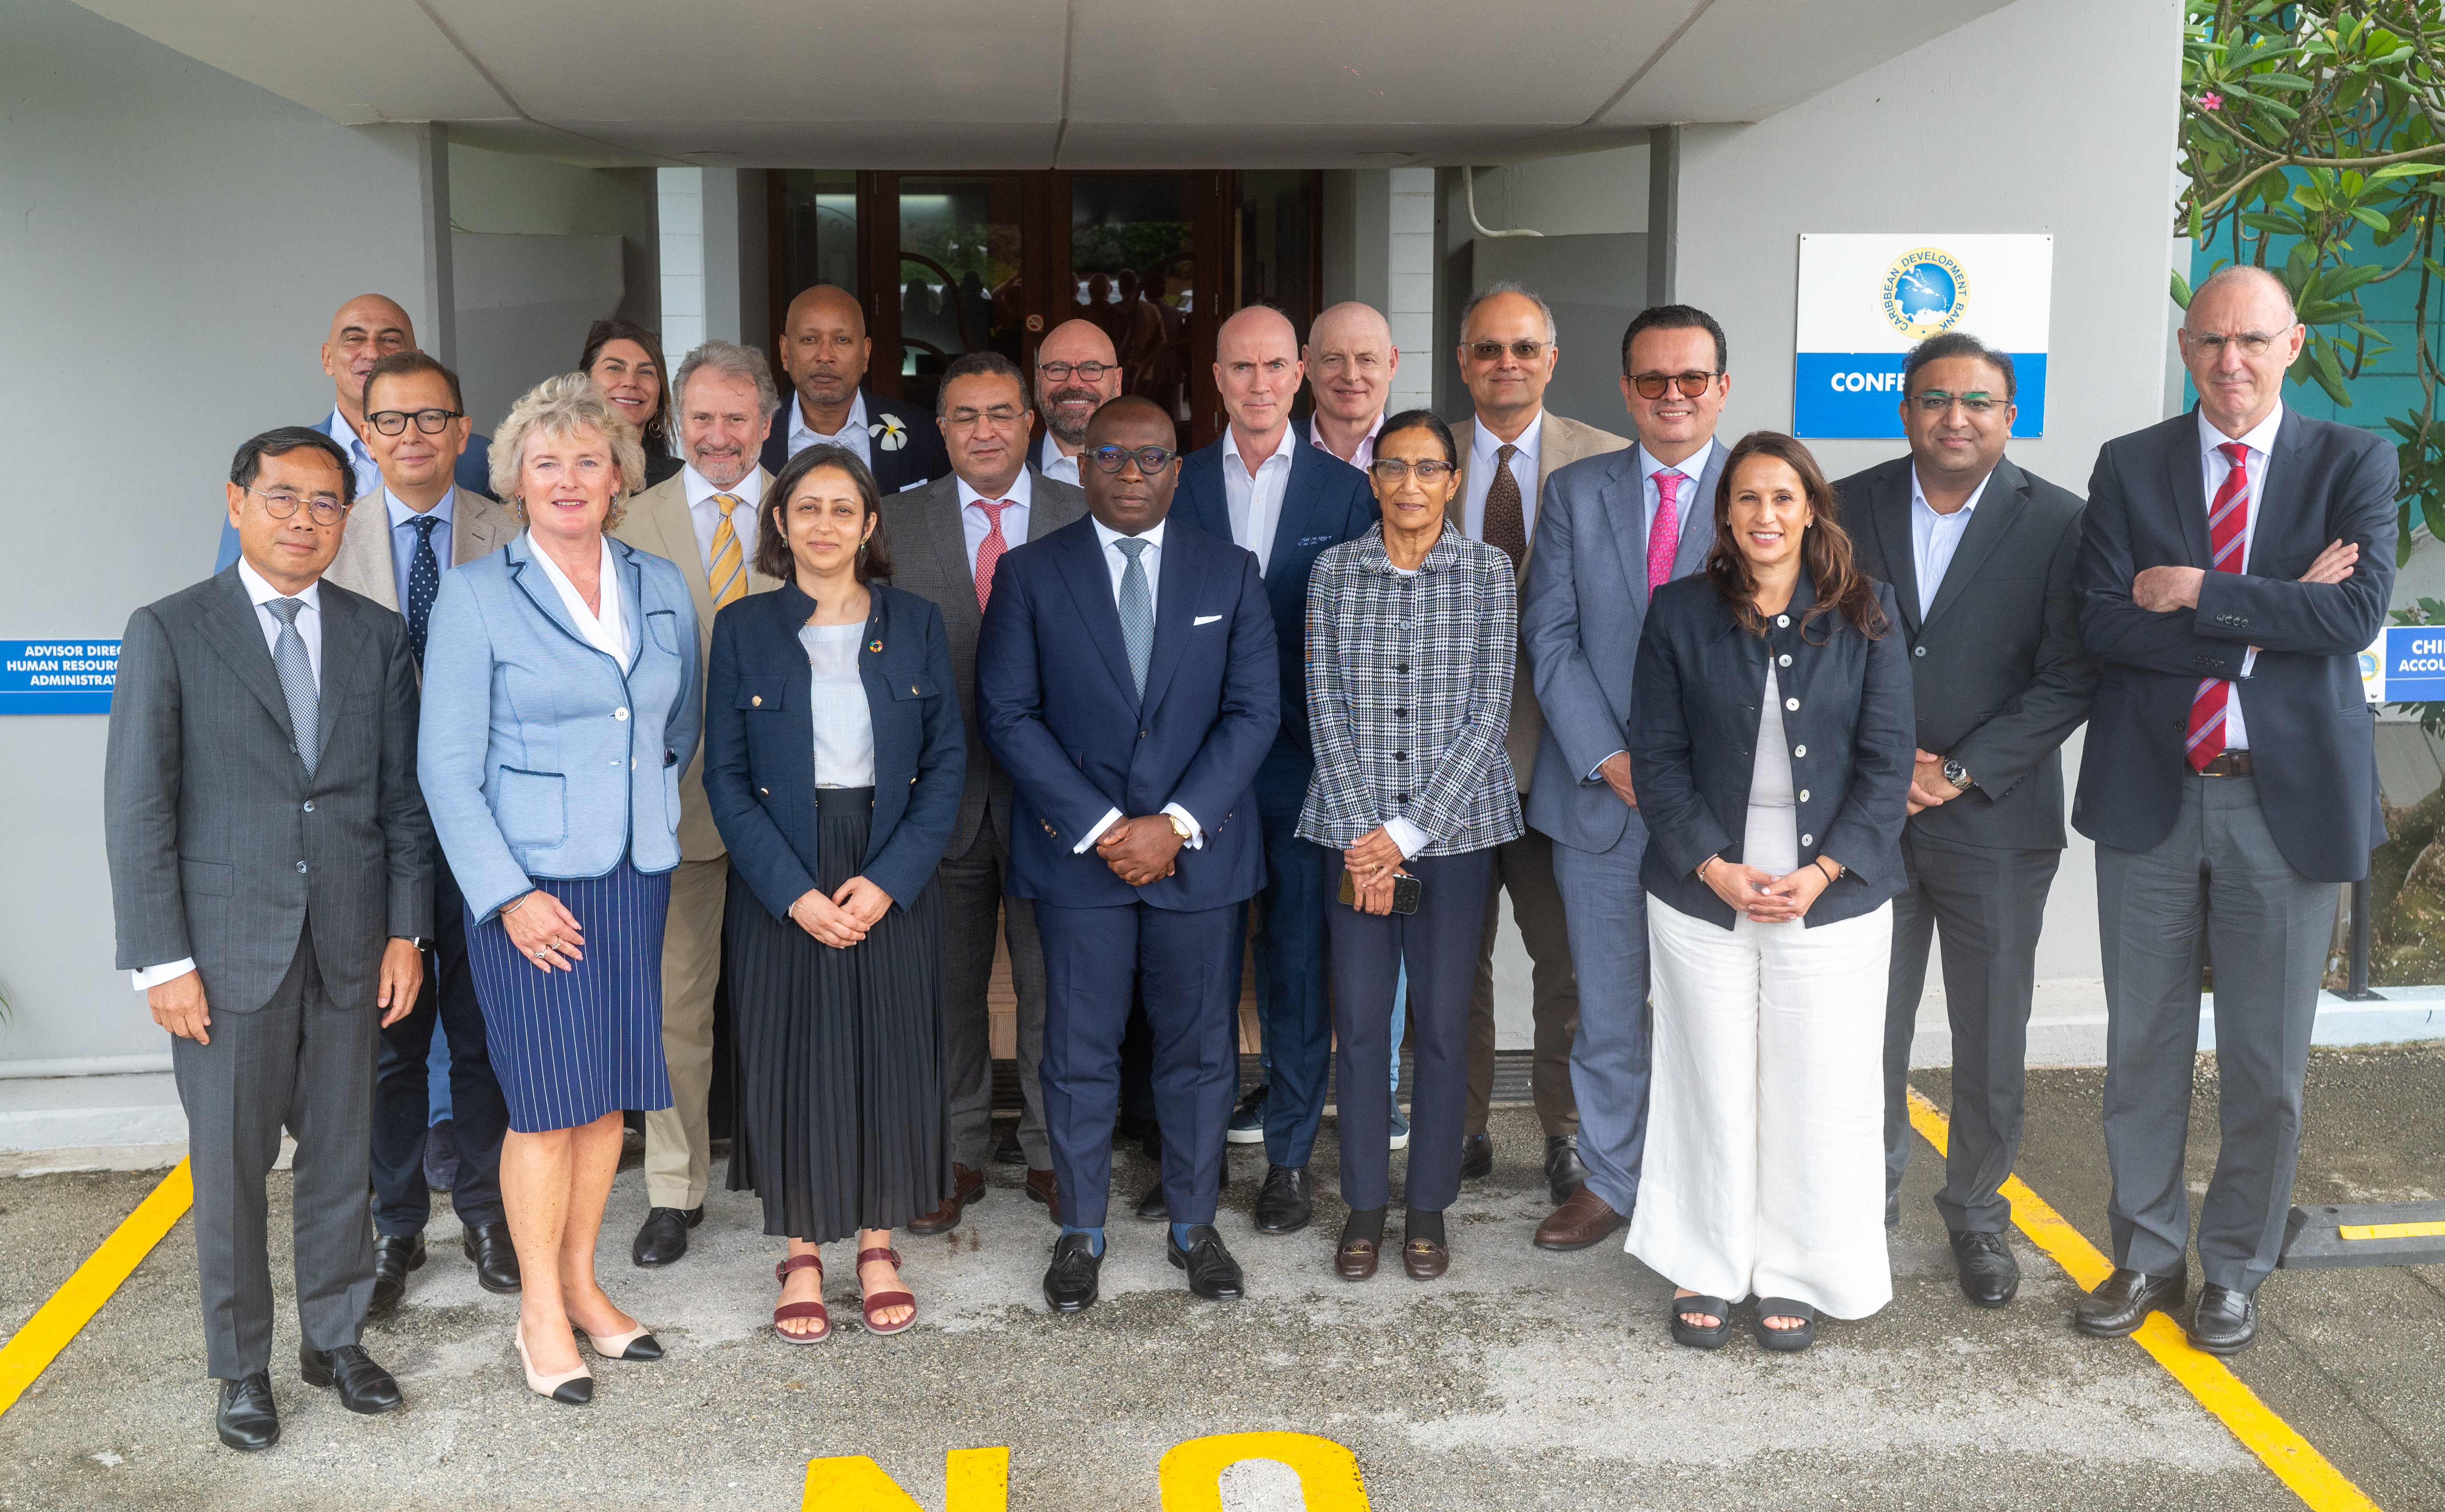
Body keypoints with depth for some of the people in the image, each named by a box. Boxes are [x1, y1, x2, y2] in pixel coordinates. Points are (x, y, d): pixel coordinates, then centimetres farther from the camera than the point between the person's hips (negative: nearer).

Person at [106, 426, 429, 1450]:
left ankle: (337, 1338, 29)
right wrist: (162, 960, -9)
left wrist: (406, 931, 3)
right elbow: (137, 808, -5)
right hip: (229, 951, -3)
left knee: (340, 1155, 12)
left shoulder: (378, 637, 7)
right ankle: (242, 1368, 22)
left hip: (350, 949, 3)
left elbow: (403, 796, 8)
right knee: (229, 1169, 7)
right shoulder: (168, 633, -3)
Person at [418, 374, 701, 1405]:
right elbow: (447, 767, -7)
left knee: (610, 1090, 9)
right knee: (548, 1097, -2)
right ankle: (540, 1311, 13)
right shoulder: (476, 597, -5)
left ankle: (582, 1282, 24)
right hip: (529, 882, -4)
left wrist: (649, 808, 12)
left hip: (637, 875, 5)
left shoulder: (662, 589, 8)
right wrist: (508, 894, -13)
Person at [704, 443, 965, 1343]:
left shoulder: (915, 624, 4)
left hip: (893, 884, 1)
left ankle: (878, 1244, 22)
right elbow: (725, 775, -2)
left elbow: (947, 760, 0)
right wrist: (794, 890, -13)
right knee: (791, 1058, 4)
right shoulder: (743, 629, 1)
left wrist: (891, 879, -11)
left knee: (891, 1055, 6)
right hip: (780, 886, -1)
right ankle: (802, 1254, 18)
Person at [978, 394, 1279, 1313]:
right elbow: (1008, 715, -4)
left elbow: (1254, 712, 0)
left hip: (1200, 853, 1)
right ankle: (1081, 1231, 20)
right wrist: (1097, 826, -13)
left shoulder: (1230, 574, 6)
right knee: (1079, 1053, 5)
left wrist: (1176, 823, -12)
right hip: (1076, 853, -1)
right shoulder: (1030, 574, 2)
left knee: (1200, 1047, 9)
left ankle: (1194, 1224, 24)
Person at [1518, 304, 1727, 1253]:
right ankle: (1609, 1182, 27)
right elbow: (1549, 639, 1)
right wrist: (1610, 760, -10)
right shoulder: (1576, 493, 6)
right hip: (1598, 794, 2)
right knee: (1607, 1007, 11)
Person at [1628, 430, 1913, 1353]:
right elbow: (1658, 757, 0)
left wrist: (1820, 874, -11)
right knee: (1710, 1085, 6)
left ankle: (1795, 1276, 22)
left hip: (1834, 894, 0)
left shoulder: (1865, 613, 1)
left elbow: (1886, 759, -1)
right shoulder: (1680, 613, 2)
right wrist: (1714, 867, -11)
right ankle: (1706, 1268, 22)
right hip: (1703, 894, 0)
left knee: (1821, 1093, 5)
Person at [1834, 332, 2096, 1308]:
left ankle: (1976, 1210, 28)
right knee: (1868, 1031, 6)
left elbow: (2069, 679, -6)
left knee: (1992, 1037, 9)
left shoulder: (2058, 523, -2)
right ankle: (1872, 1194, 27)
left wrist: (1960, 772, -13)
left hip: (1996, 822, -1)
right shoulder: (1847, 510, 3)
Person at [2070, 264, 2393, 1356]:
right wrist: (2274, 619, -14)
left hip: (2288, 797, -1)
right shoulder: (2130, 467, 3)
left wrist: (2198, 594, -16)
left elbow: (2357, 613, -15)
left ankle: (2234, 1270, 26)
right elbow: (2104, 624, -10)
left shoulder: (2353, 465, 1)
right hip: (2151, 795, 1)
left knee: (2266, 1063, 8)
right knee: (2143, 1049, 11)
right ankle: (2147, 1254, 28)